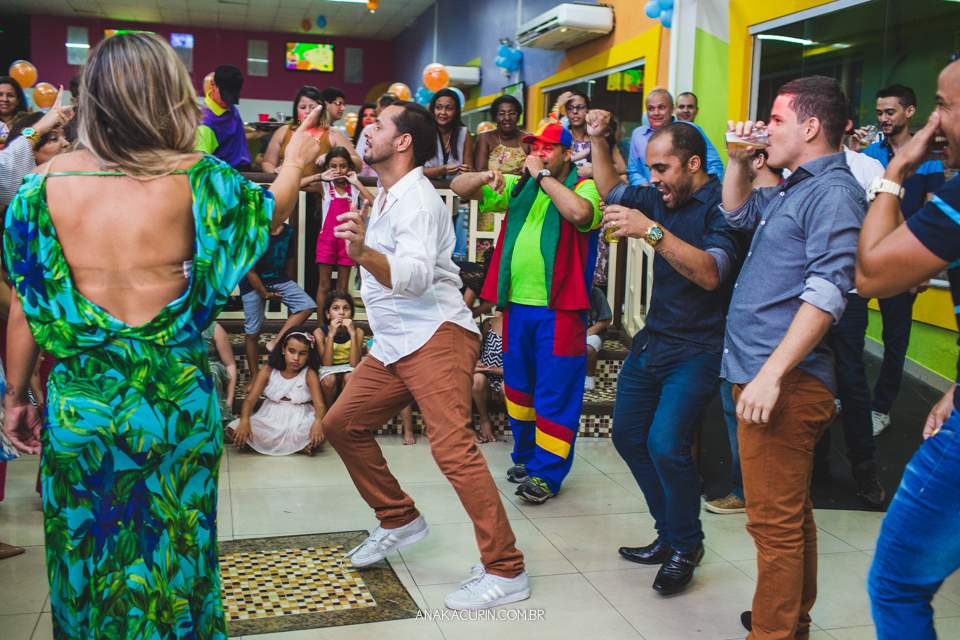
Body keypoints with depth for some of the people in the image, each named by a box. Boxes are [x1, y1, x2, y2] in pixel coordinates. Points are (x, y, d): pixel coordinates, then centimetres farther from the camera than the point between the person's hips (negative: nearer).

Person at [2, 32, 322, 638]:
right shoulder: (197, 179, -12)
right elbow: (272, 209, 8)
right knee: (175, 554, 17)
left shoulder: (49, 181, -6)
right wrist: (296, 163, 27)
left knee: (84, 558, 19)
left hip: (78, 404, 2)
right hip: (176, 406, -1)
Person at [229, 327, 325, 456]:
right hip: (269, 420, 2)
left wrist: (318, 422, -37)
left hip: (299, 423, -2)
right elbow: (251, 399, -5)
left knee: (322, 434, -35)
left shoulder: (309, 374, -2)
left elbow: (320, 405, -12)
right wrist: (244, 421, -27)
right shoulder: (268, 371, 2)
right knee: (234, 428, -25)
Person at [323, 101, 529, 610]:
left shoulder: (416, 199, -13)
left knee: (452, 447, -19)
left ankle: (505, 571, -13)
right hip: (394, 344, 10)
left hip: (435, 338, -10)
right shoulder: (386, 196, 18)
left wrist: (364, 253, -46)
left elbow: (416, 276, -31)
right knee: (342, 424, 11)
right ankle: (399, 520, 25)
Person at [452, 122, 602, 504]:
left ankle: (546, 472, 7)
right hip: (517, 305, 6)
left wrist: (543, 176, -16)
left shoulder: (584, 188, -3)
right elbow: (459, 188, 14)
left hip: (558, 310, -6)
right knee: (518, 386, 17)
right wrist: (486, 177, -8)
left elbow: (579, 213, -28)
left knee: (554, 393, -2)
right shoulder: (519, 186, 14)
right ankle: (525, 456, 34)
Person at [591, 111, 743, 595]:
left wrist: (652, 231, -32)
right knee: (627, 434, 11)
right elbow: (611, 191, 23)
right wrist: (598, 141, 10)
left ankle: (686, 546, 6)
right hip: (653, 340, 9)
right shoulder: (661, 199, 8)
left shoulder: (720, 204, -15)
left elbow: (709, 273, -28)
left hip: (697, 350, -9)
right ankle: (669, 534, 26)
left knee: (666, 444, -19)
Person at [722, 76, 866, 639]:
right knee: (790, 512, 21)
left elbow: (827, 293, -24)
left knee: (775, 520, -5)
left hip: (787, 381, -11)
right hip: (763, 373, 11)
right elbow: (738, 211, 36)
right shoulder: (794, 190, 18)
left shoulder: (835, 192, -13)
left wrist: (772, 373, -29)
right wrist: (740, 160, 18)